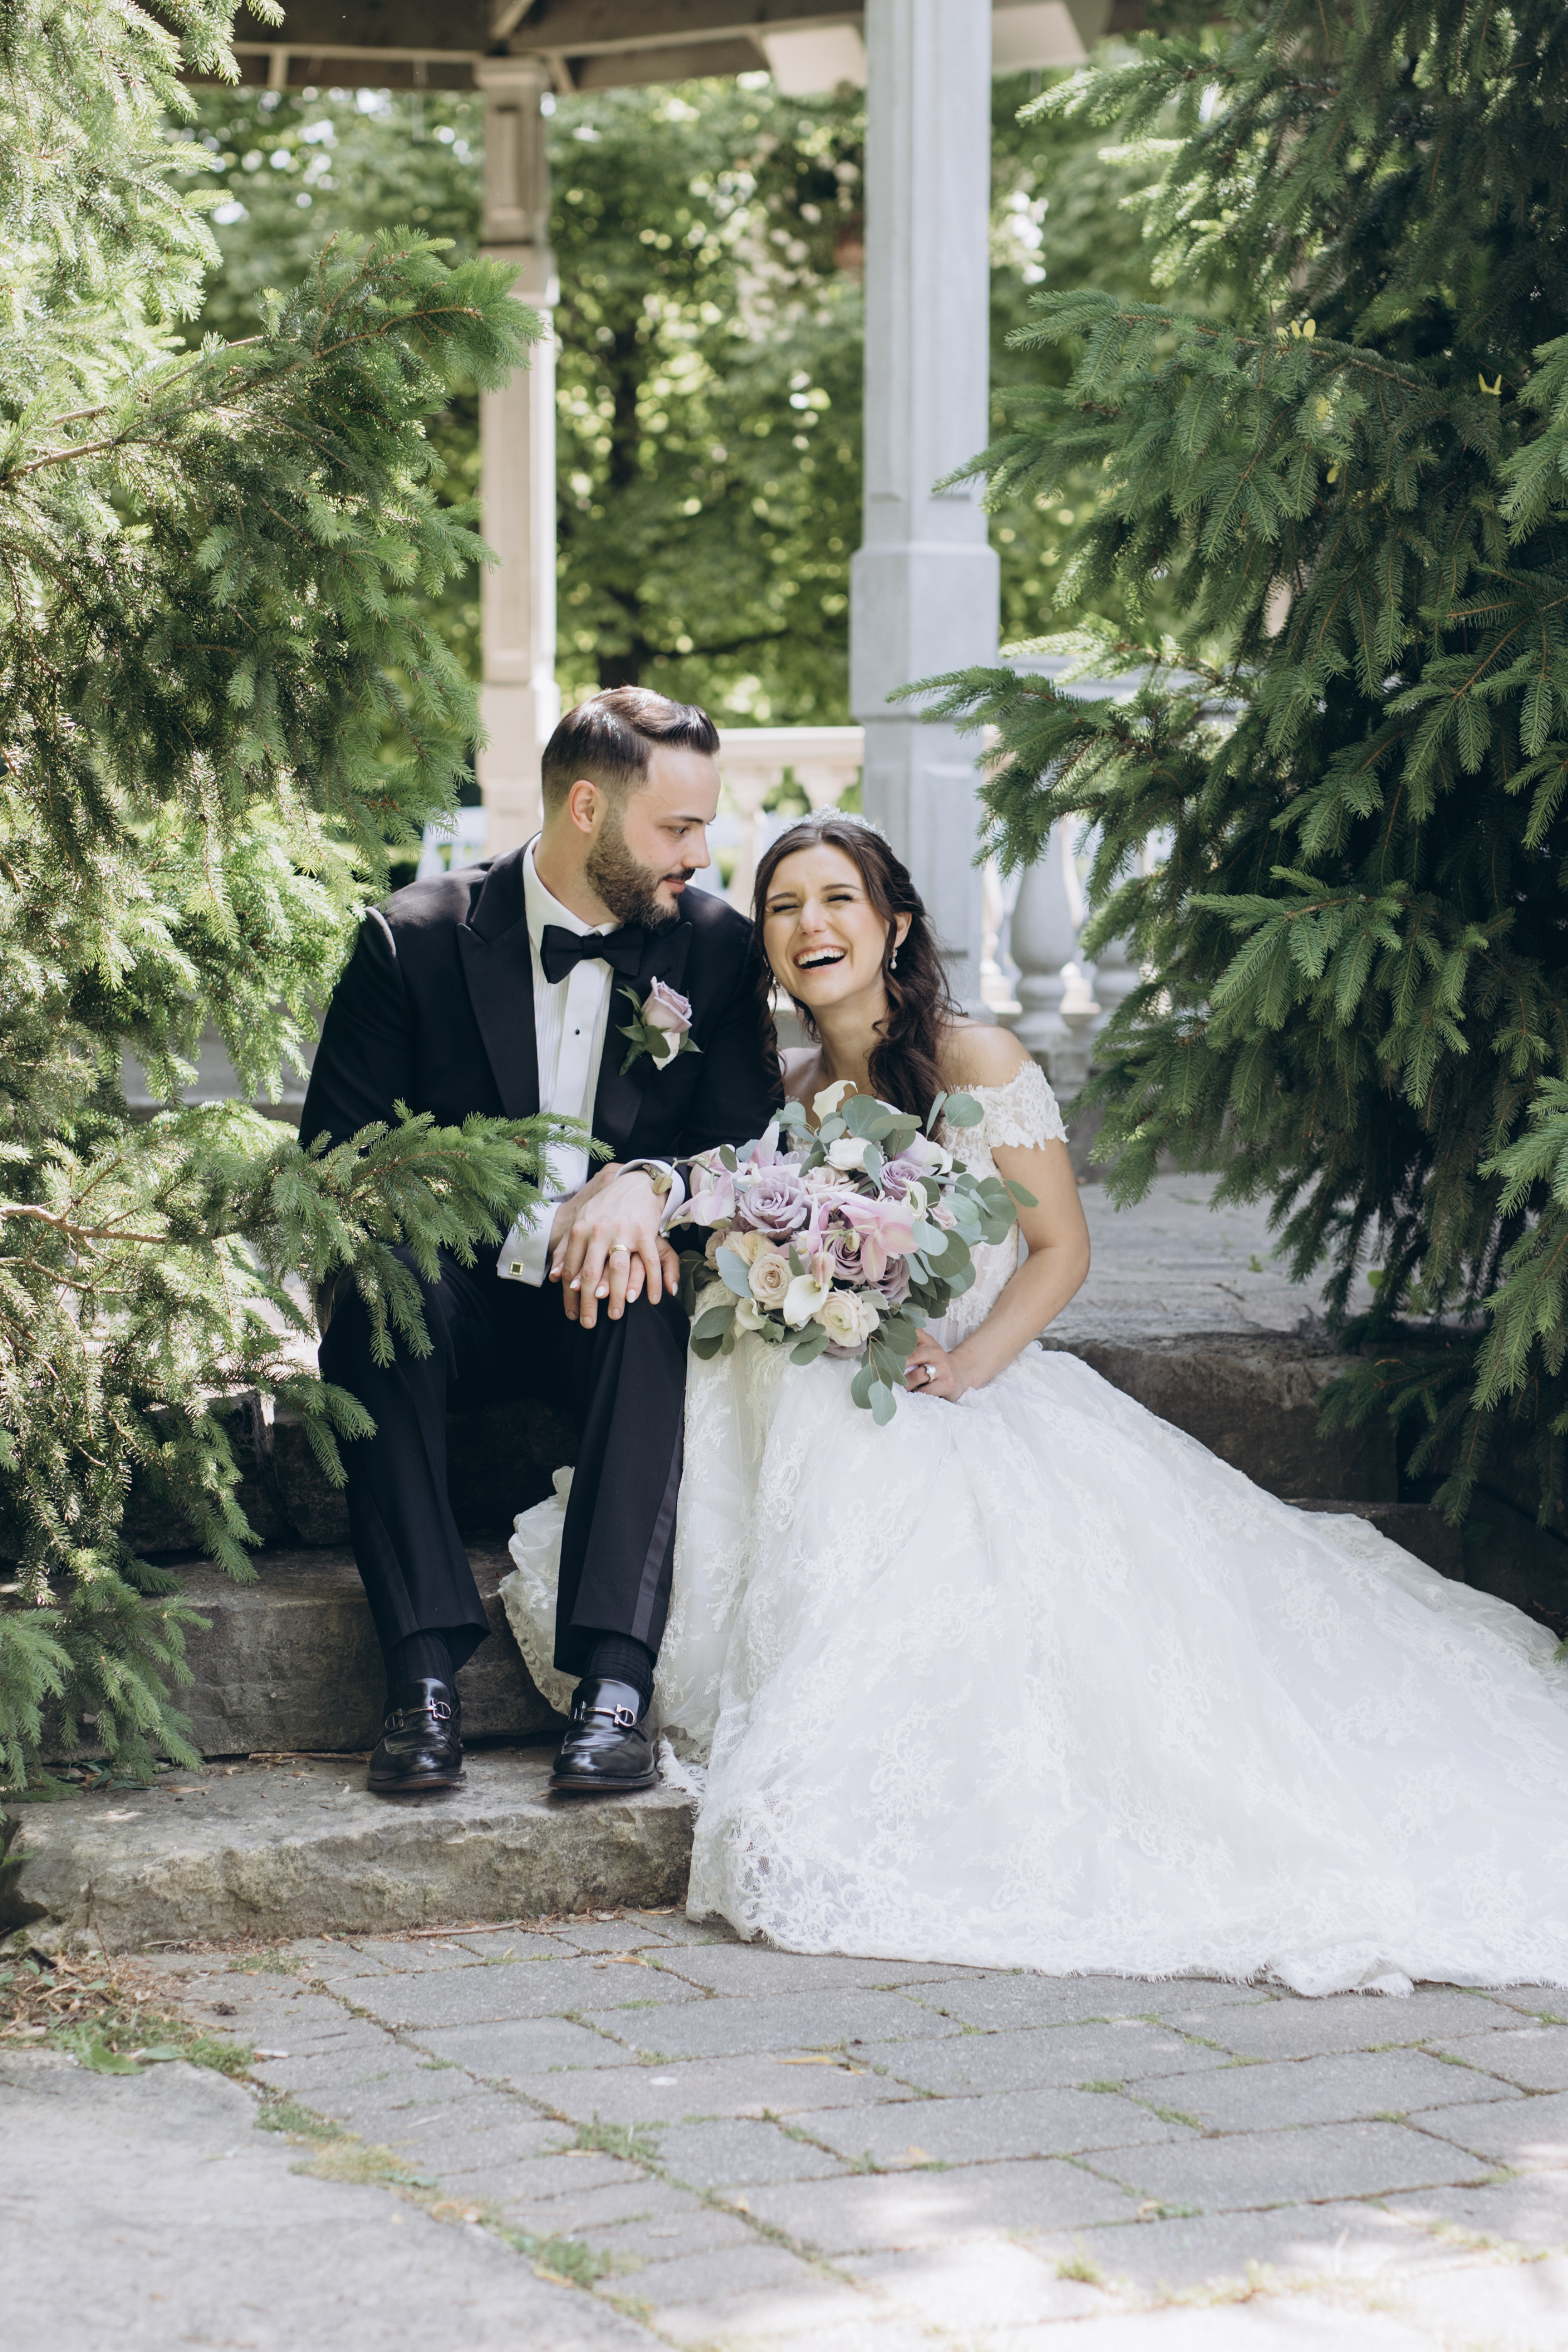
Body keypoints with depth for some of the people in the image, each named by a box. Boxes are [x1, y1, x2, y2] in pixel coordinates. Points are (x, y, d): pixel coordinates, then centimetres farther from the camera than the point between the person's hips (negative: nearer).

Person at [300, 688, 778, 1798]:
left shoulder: (716, 946, 0)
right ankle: (427, 1674, -38)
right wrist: (533, 1223, -24)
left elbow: (752, 1144, -2)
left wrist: (650, 1182, -27)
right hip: (458, 1301, -1)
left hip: (613, 1312, 1)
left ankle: (616, 1677, -41)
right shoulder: (417, 939, -7)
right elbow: (336, 1159, -9)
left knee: (659, 1307, -34)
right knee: (380, 1284, -35)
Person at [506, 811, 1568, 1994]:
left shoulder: (976, 1059, -3)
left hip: (982, 1400, -4)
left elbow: (1062, 1248, -3)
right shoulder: (785, 1087, 12)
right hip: (821, 1412, 4)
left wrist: (962, 1366, -18)